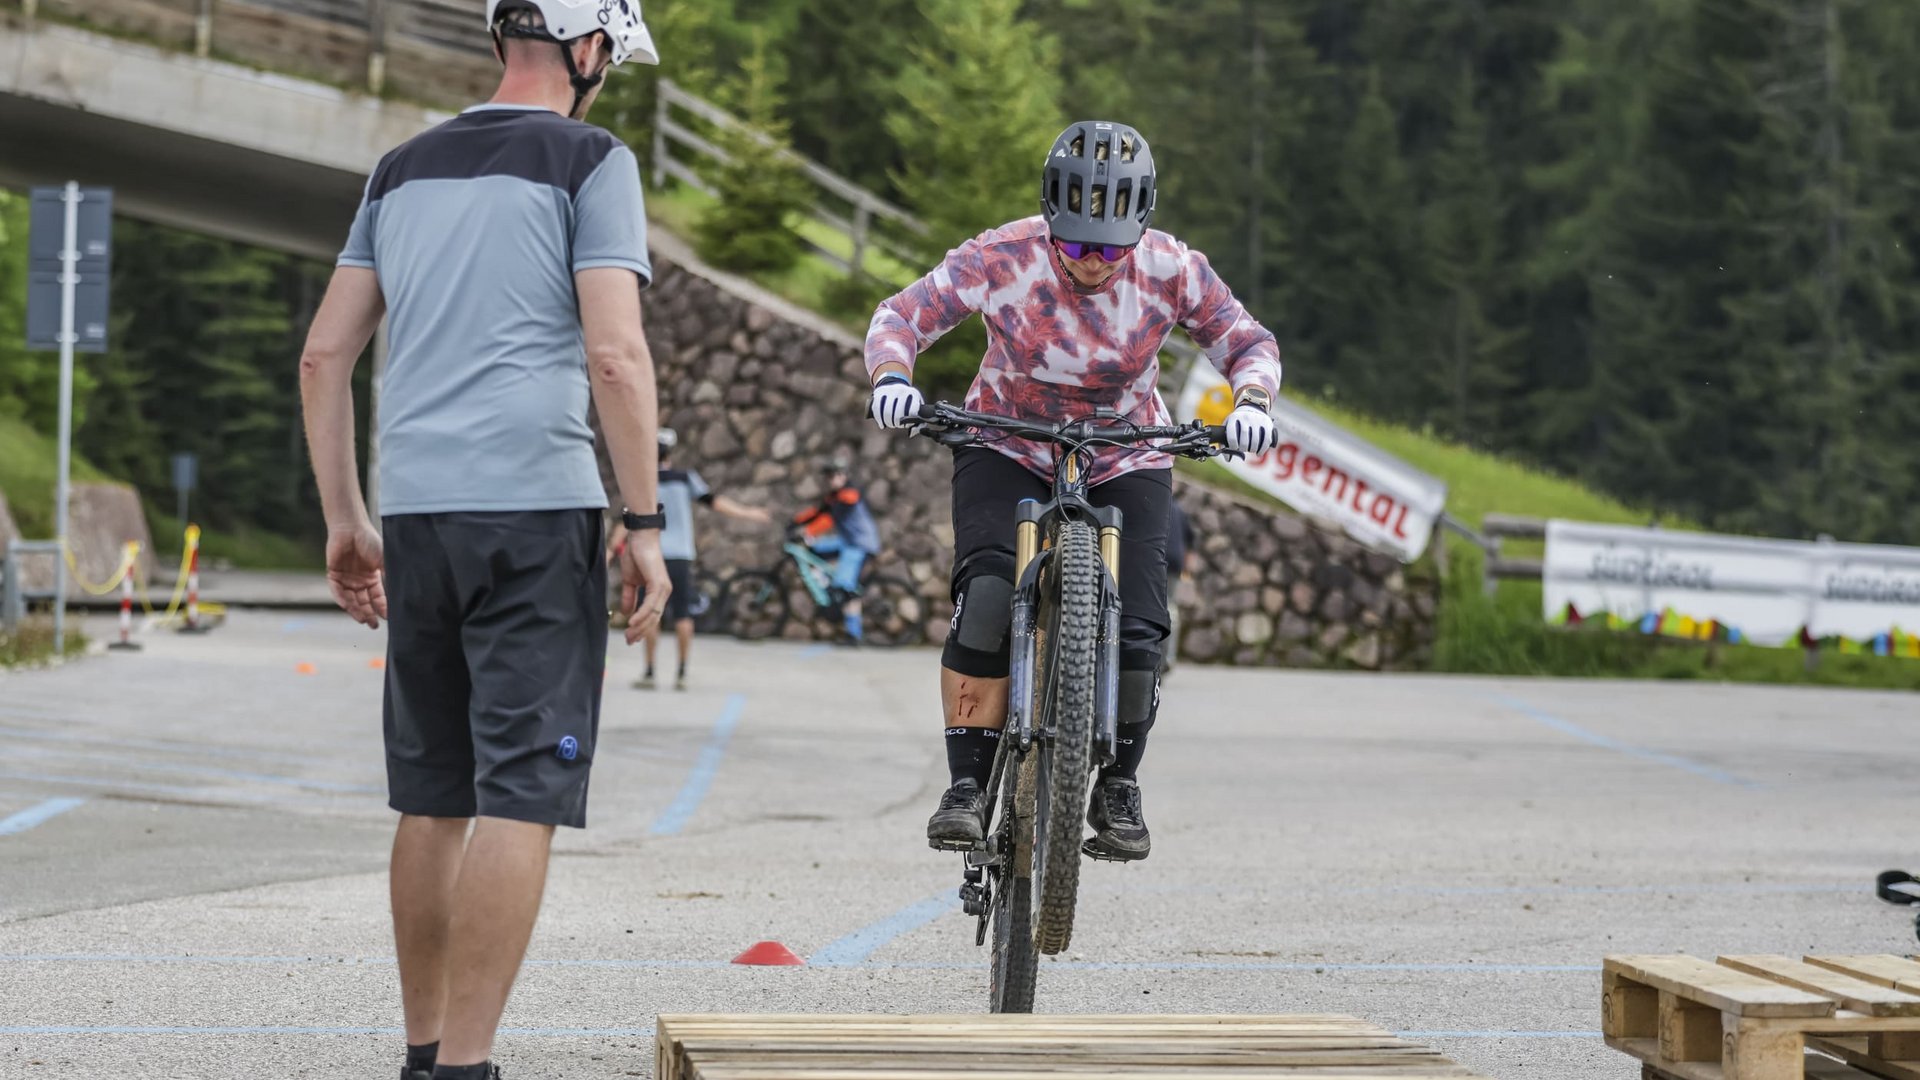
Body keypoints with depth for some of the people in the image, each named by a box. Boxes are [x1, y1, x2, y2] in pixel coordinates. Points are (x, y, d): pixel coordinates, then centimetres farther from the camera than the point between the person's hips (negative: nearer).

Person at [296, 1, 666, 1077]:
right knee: (523, 792, -7)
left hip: (417, 511, 6)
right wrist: (646, 524, -7)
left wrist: (345, 520, 19)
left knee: (434, 795, 14)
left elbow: (324, 355, 14)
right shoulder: (589, 160, -2)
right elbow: (615, 354, -12)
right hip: (537, 506, -6)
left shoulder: (404, 168, 17)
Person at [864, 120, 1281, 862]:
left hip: (1124, 462, 1)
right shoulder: (1002, 258, -22)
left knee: (1137, 631, -16)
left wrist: (1250, 402, -32)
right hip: (1008, 450, -1)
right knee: (986, 599, -26)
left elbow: (1249, 342, -10)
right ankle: (967, 785, -16)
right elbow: (902, 314, -20)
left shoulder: (1171, 270, -18)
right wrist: (892, 376, -41)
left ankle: (1118, 788, 10)